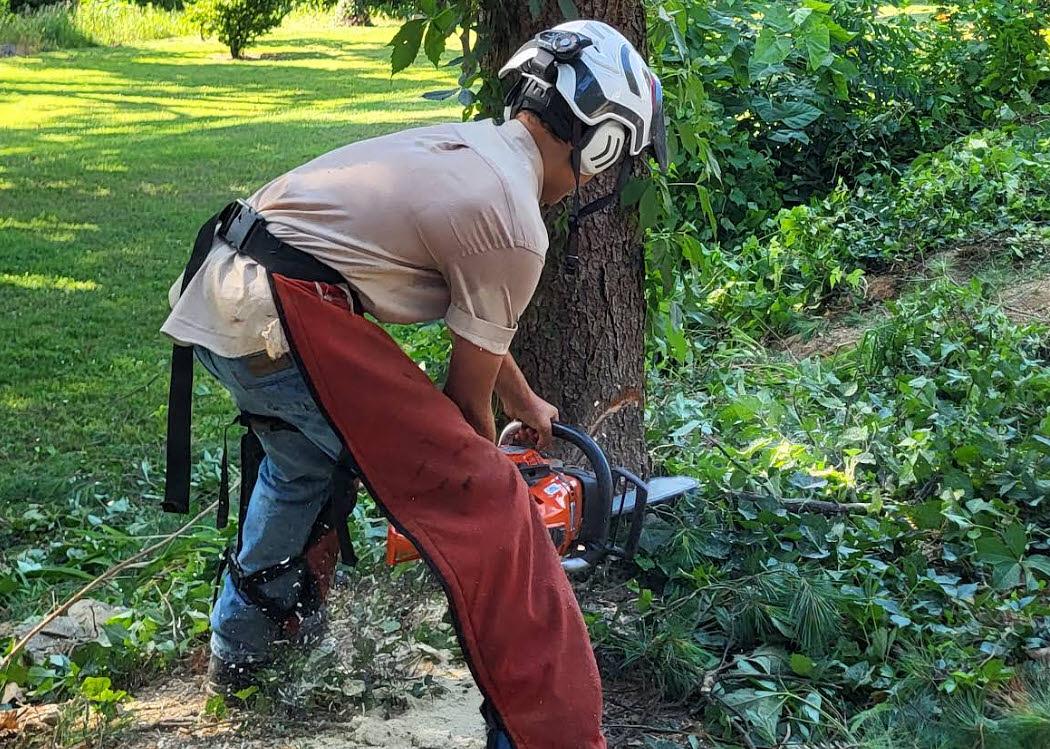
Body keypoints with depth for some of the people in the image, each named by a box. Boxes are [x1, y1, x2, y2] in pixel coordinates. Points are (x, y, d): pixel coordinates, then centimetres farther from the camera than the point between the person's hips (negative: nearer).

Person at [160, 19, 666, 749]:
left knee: (304, 457, 35)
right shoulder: (514, 225, -8)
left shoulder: (469, 145, 18)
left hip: (215, 287, 10)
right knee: (485, 510, -4)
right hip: (279, 315, -10)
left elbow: (476, 327, 32)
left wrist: (528, 404, 45)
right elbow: (467, 394, 2)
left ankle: (244, 641, 52)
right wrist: (486, 476, 21)